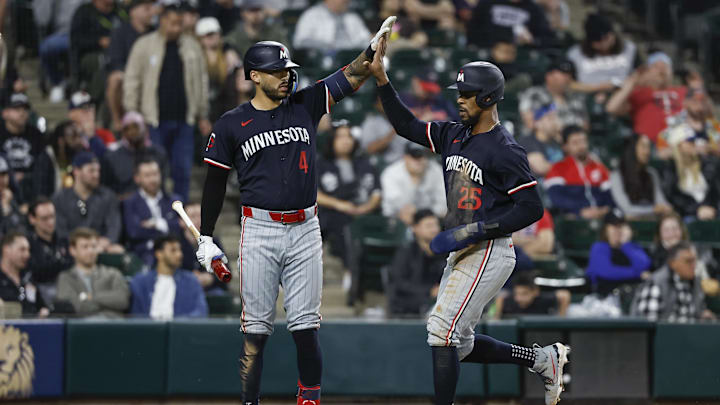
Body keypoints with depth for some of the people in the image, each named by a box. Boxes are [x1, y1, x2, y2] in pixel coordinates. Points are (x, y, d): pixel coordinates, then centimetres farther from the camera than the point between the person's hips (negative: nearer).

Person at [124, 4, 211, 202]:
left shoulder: (192, 46, 9)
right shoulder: (144, 45, 0)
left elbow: (201, 80, 15)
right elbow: (132, 81, 2)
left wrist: (203, 116, 14)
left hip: (183, 120, 3)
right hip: (155, 120, -3)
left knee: (183, 170, 3)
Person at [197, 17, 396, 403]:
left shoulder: (305, 106, 7)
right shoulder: (231, 124, 2)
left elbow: (350, 78, -2)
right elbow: (215, 182, 7)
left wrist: (374, 48, -20)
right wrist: (205, 238, 5)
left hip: (305, 230, 2)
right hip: (259, 230, -2)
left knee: (306, 324, 2)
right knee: (256, 326, 0)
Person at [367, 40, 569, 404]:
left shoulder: (504, 150, -15)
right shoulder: (454, 136, 10)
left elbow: (532, 208, -18)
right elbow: (406, 126, 16)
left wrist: (475, 231, -23)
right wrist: (382, 80, 5)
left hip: (490, 252, -9)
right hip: (462, 253, 9)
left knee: (442, 329, -16)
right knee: (459, 344, 14)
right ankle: (542, 360, 27)